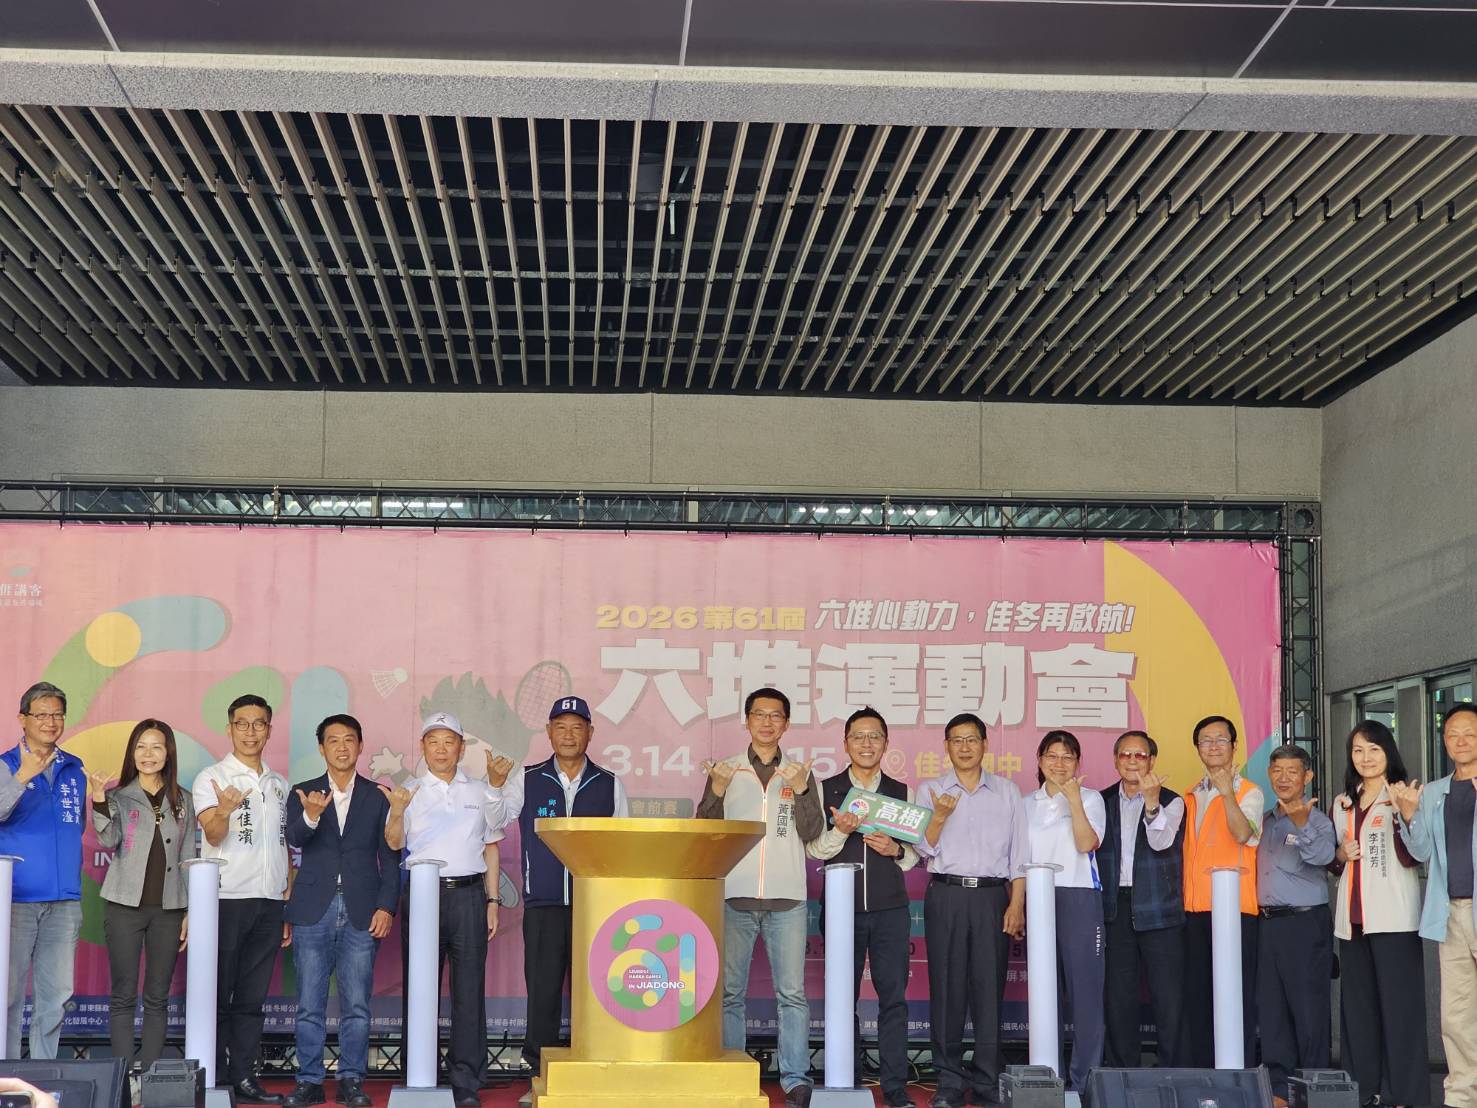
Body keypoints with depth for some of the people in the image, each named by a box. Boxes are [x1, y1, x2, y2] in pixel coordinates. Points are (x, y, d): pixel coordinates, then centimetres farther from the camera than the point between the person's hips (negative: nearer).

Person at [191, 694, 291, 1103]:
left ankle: (244, 1077, 10)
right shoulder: (210, 778, -1)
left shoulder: (280, 785, 15)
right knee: (218, 995, -1)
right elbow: (213, 835, -16)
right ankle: (213, 1081, 3)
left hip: (269, 904, 5)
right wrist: (224, 811, -38)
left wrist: (288, 909, 13)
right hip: (226, 900, -5)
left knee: (252, 997, 7)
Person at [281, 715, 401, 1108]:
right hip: (313, 912, 0)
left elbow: (390, 858, 7)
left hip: (362, 914, 0)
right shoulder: (302, 794, 7)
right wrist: (311, 816, -33)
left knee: (357, 1005, 0)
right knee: (310, 1005, 3)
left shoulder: (378, 797, 8)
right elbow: (295, 840, -11)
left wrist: (386, 907, -5)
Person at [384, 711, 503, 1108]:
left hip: (468, 895, 1)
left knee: (469, 990, -3)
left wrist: (492, 901, 9)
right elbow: (394, 843, -4)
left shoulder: (480, 793, 13)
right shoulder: (409, 792, 8)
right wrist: (396, 812, -23)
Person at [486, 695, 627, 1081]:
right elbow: (495, 822, 1)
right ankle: (540, 1074, 6)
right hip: (543, 905, 0)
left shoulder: (610, 785, 9)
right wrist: (495, 786, -16)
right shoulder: (527, 780, 8)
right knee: (542, 990, 0)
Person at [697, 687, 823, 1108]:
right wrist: (717, 791, -14)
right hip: (734, 896, 0)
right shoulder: (725, 770, 10)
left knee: (792, 992, -4)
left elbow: (812, 832, 0)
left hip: (786, 898, 0)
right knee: (729, 992, 3)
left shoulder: (800, 774, 10)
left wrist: (800, 790, -16)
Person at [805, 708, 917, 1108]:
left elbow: (917, 851, 12)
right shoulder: (826, 789, 7)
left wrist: (896, 850, -9)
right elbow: (813, 848, 2)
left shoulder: (902, 793, 10)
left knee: (893, 996, -3)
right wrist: (839, 831, -16)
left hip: (890, 909, 1)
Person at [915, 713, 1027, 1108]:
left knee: (989, 987, -2)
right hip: (946, 895, 0)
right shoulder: (930, 790, 8)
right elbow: (924, 848, 2)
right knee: (947, 987, -1)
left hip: (992, 896, 0)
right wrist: (940, 816, -16)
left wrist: (1017, 904, -1)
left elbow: (1018, 854, 9)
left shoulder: (1007, 792, 11)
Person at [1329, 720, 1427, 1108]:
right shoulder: (1343, 803, 17)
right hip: (1353, 917, 6)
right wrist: (1340, 855, 5)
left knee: (1397, 1002, -6)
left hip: (1393, 916, -6)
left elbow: (1411, 858, -12)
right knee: (1357, 1003, 9)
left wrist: (1402, 815, -25)